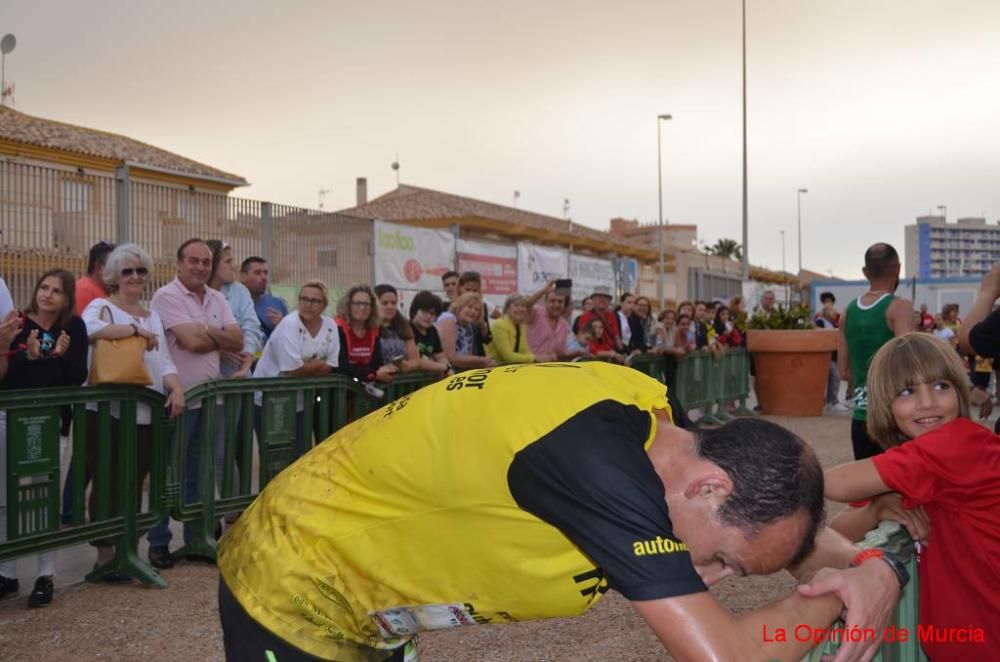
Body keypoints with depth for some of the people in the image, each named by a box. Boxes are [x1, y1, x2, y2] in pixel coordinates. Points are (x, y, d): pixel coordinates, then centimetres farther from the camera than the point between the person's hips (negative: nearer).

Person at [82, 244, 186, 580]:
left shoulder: (152, 316, 18)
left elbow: (164, 362, 11)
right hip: (107, 413, -6)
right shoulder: (101, 306, -2)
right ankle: (105, 553, 12)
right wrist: (135, 330, -20)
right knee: (109, 485, 0)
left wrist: (176, 389, -8)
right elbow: (88, 329, -26)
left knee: (135, 485, 11)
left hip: (145, 414, 6)